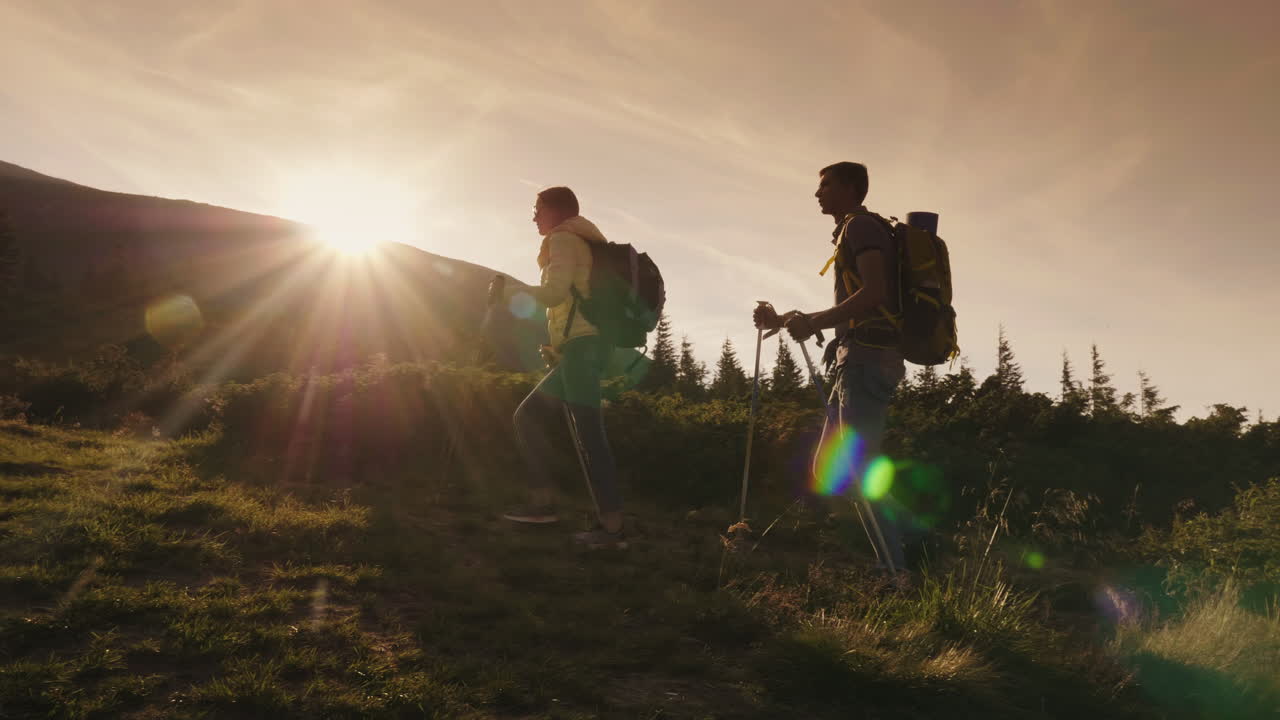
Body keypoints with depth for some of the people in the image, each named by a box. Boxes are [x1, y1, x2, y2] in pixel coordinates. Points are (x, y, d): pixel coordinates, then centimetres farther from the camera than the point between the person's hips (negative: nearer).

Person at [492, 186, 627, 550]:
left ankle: (612, 527, -18)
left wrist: (507, 291, -4)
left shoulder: (563, 238, -1)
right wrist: (558, 347, 22)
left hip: (582, 345, -10)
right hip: (583, 346, 10)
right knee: (529, 415, 13)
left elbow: (555, 291, -16)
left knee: (588, 433, -15)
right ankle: (541, 502, 12)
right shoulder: (583, 243, 27)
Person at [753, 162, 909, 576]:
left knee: (861, 468, -12)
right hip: (858, 360, 10)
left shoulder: (861, 226, -4)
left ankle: (893, 569, -10)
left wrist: (814, 322, -24)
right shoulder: (852, 232, 25)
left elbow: (874, 292, -20)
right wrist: (782, 321, 27)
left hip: (867, 359, -10)